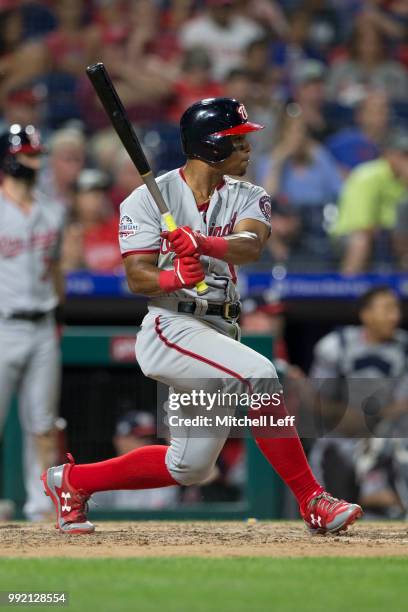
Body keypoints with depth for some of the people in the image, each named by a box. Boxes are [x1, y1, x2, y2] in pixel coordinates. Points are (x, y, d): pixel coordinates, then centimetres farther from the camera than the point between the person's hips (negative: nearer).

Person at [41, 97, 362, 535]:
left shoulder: (248, 198, 7)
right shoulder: (148, 199, -4)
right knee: (259, 375, -30)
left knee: (189, 468, 11)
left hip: (219, 333, 7)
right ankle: (312, 502, -25)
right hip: (171, 329, -7)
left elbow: (250, 245, -15)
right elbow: (137, 278, -10)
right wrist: (172, 278, -31)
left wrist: (202, 244, -35)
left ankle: (72, 480, 29)